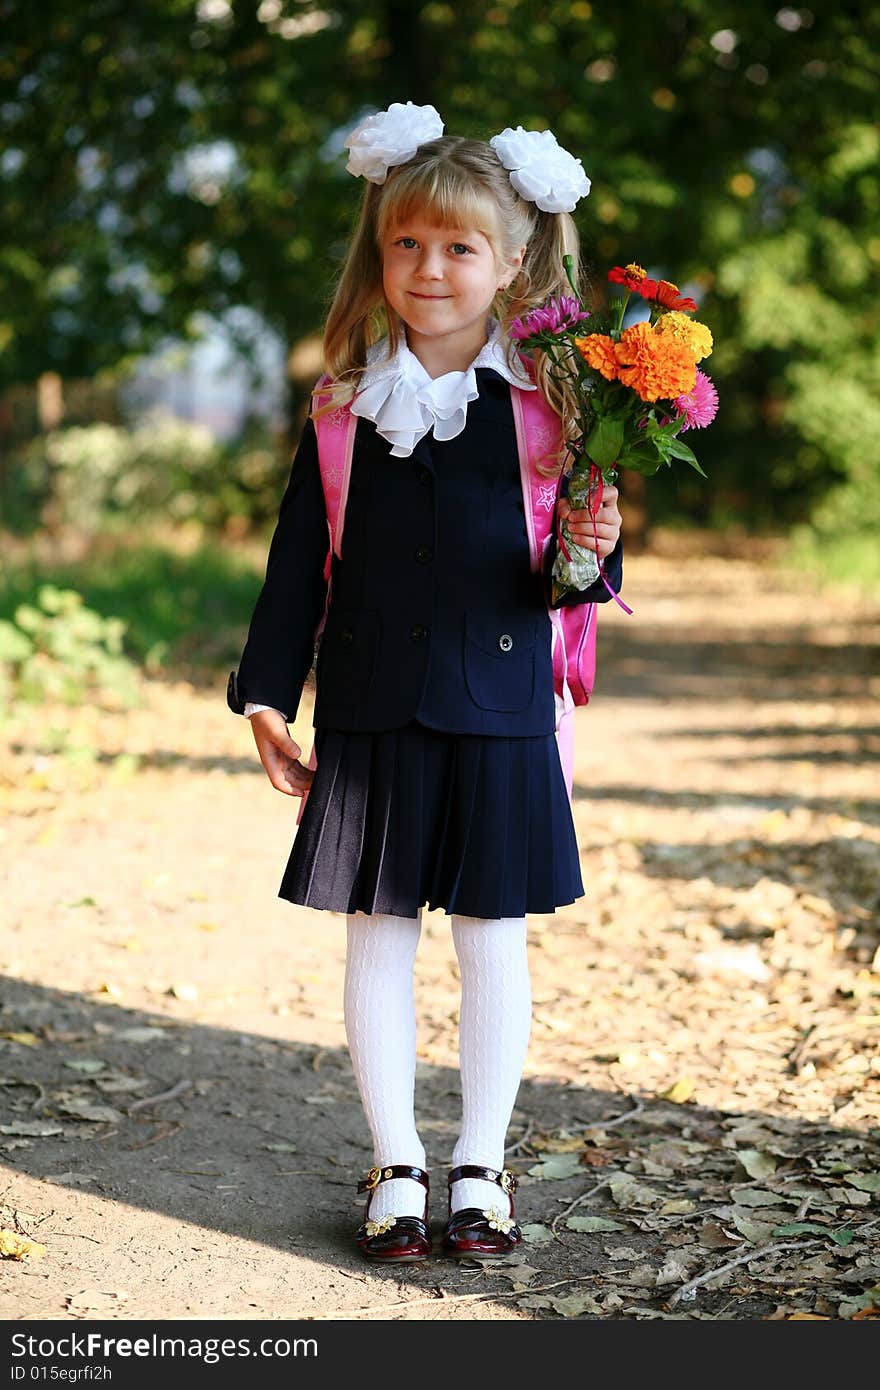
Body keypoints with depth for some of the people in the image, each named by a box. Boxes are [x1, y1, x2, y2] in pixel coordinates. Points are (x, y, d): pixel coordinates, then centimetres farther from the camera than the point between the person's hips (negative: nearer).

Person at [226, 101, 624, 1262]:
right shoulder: (345, 405, 3)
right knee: (376, 936, 8)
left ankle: (481, 1165, 23)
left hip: (498, 715, -1)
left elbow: (570, 572, 1)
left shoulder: (546, 402, -2)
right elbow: (300, 556, 7)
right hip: (370, 719, 2)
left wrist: (591, 556, -21)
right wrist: (268, 692, 5)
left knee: (493, 940, 7)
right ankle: (396, 1166, 22)